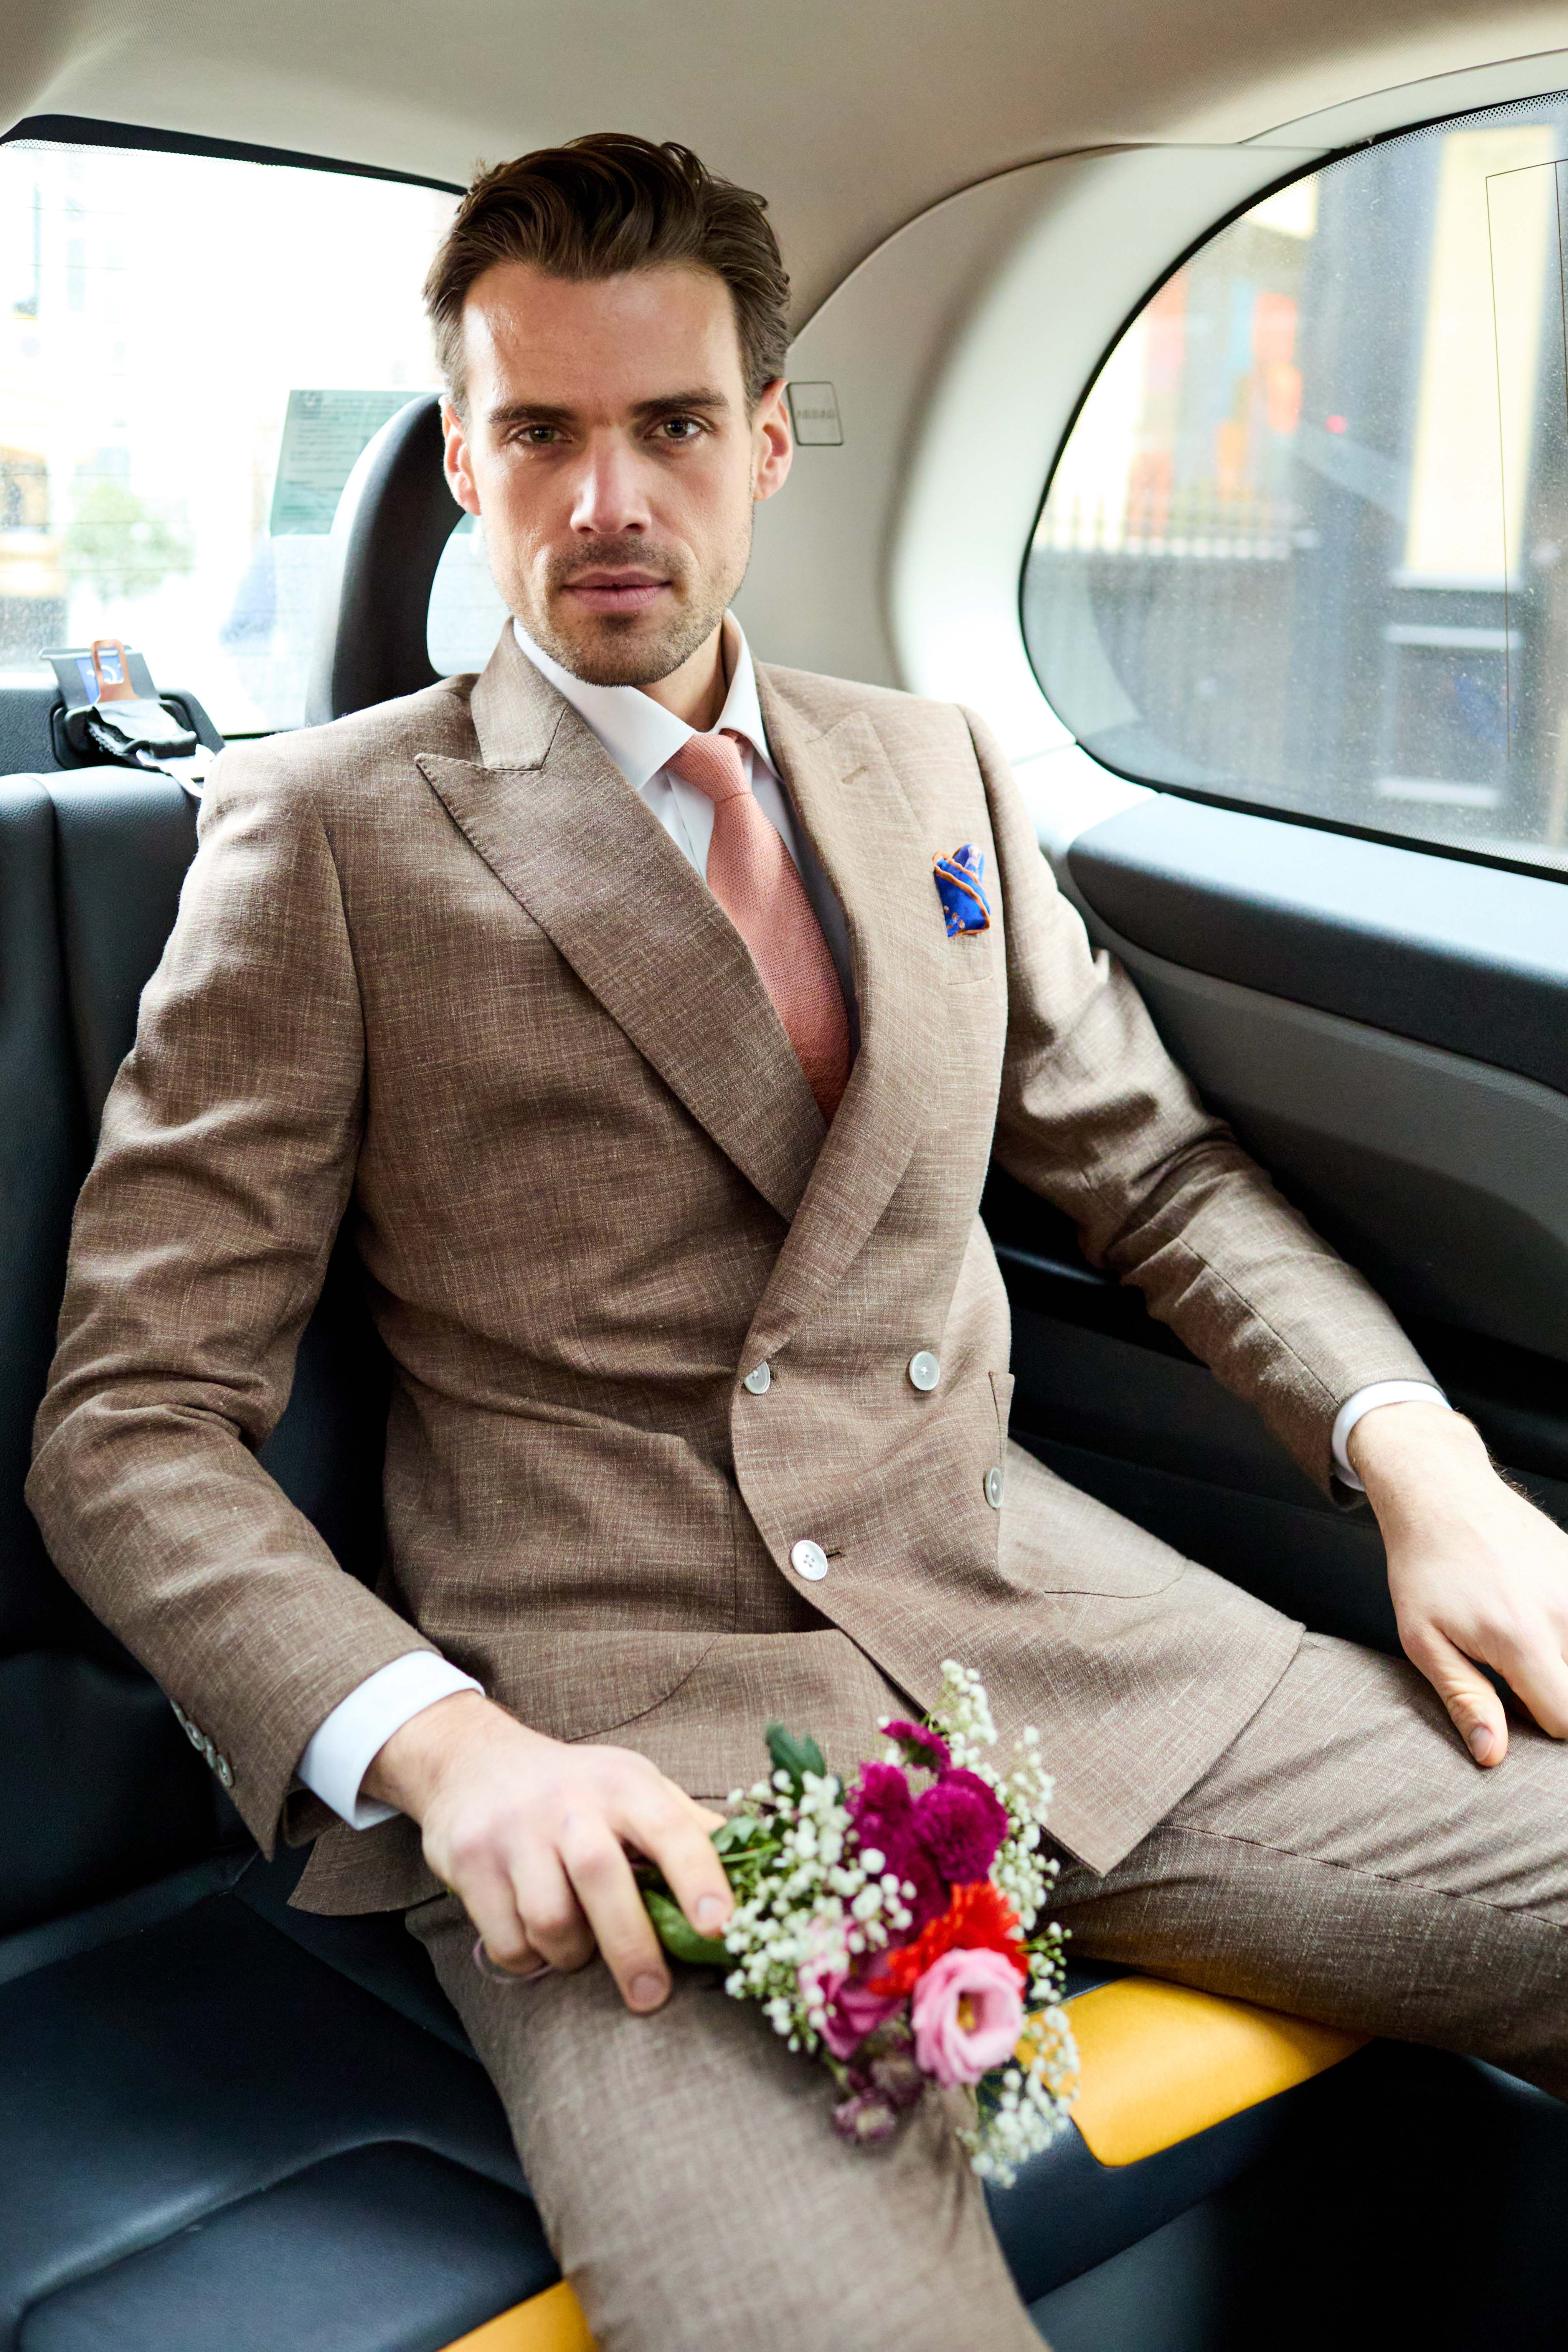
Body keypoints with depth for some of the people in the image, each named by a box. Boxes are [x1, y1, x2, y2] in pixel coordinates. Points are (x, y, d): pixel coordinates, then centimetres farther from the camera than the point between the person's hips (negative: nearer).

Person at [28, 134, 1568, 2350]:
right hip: (614, 1725, -5)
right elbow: (136, 1419, -4)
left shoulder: (934, 772, 15)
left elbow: (1160, 1167, 20)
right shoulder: (330, 832, -1)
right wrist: (441, 1746, -21)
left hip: (1031, 1615, 6)